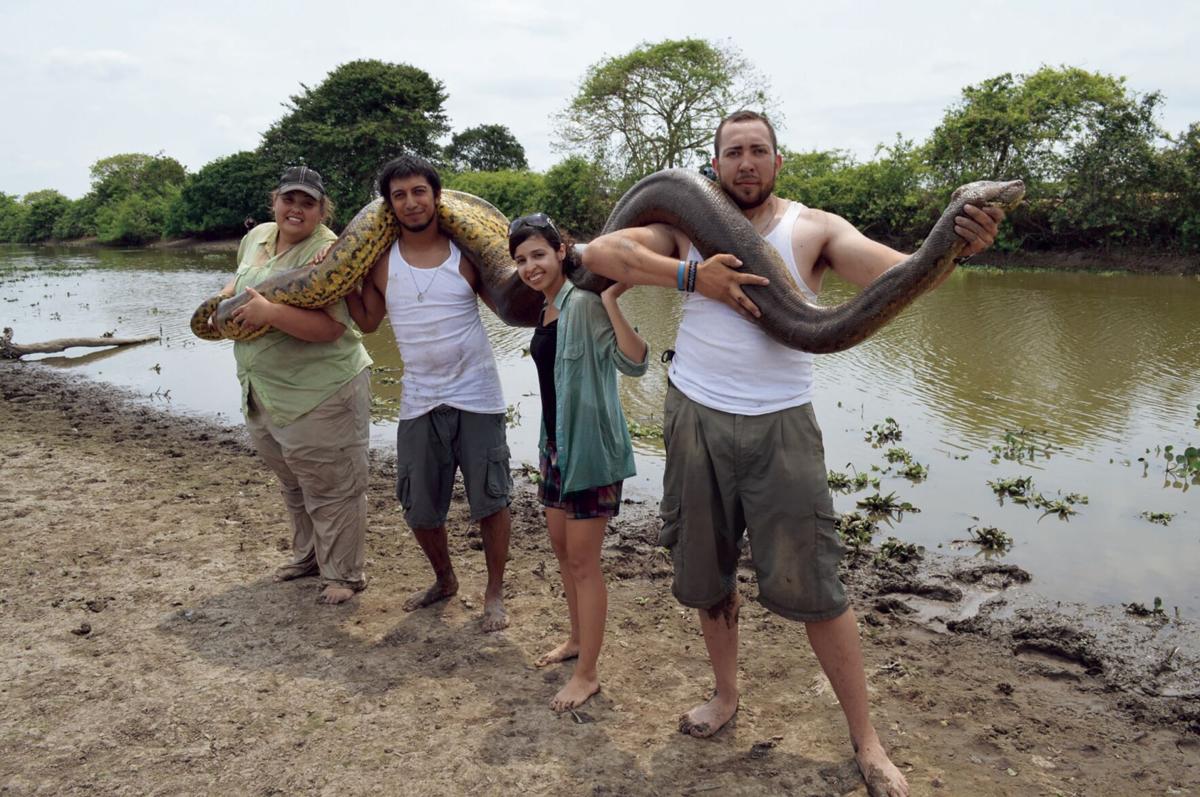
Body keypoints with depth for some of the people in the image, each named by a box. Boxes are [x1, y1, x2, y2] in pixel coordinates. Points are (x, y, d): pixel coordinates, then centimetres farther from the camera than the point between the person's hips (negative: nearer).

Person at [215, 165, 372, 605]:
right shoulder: (256, 237, 8)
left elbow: (330, 327, -27)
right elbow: (242, 277, 28)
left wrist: (267, 312, -30)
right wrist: (227, 293, 7)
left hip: (319, 396, -8)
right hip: (263, 394, 8)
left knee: (330, 489, 3)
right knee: (293, 485, 23)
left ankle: (344, 574, 18)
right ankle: (308, 555, 42)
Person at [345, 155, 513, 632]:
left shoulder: (466, 251, -4)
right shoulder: (381, 261, 2)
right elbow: (368, 321, 14)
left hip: (476, 397, -2)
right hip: (419, 402, 3)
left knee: (490, 501, 3)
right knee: (419, 508, 12)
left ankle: (494, 593, 23)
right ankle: (444, 580, 38)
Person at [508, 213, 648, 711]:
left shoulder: (584, 302, -18)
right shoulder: (546, 309, 9)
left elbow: (633, 363, -29)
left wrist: (611, 300, -35)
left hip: (591, 447, -9)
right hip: (556, 444, 9)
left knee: (583, 561, 0)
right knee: (561, 546, 20)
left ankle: (587, 675, 14)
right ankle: (577, 639, 40)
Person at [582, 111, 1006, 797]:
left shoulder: (814, 228, -1)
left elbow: (894, 271, -15)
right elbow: (600, 252, -6)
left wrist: (955, 245, -37)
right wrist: (691, 274, -17)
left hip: (781, 428, -2)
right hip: (697, 422, 3)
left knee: (811, 585, -2)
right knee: (706, 573, 16)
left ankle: (867, 741, 17)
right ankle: (727, 695, 40)